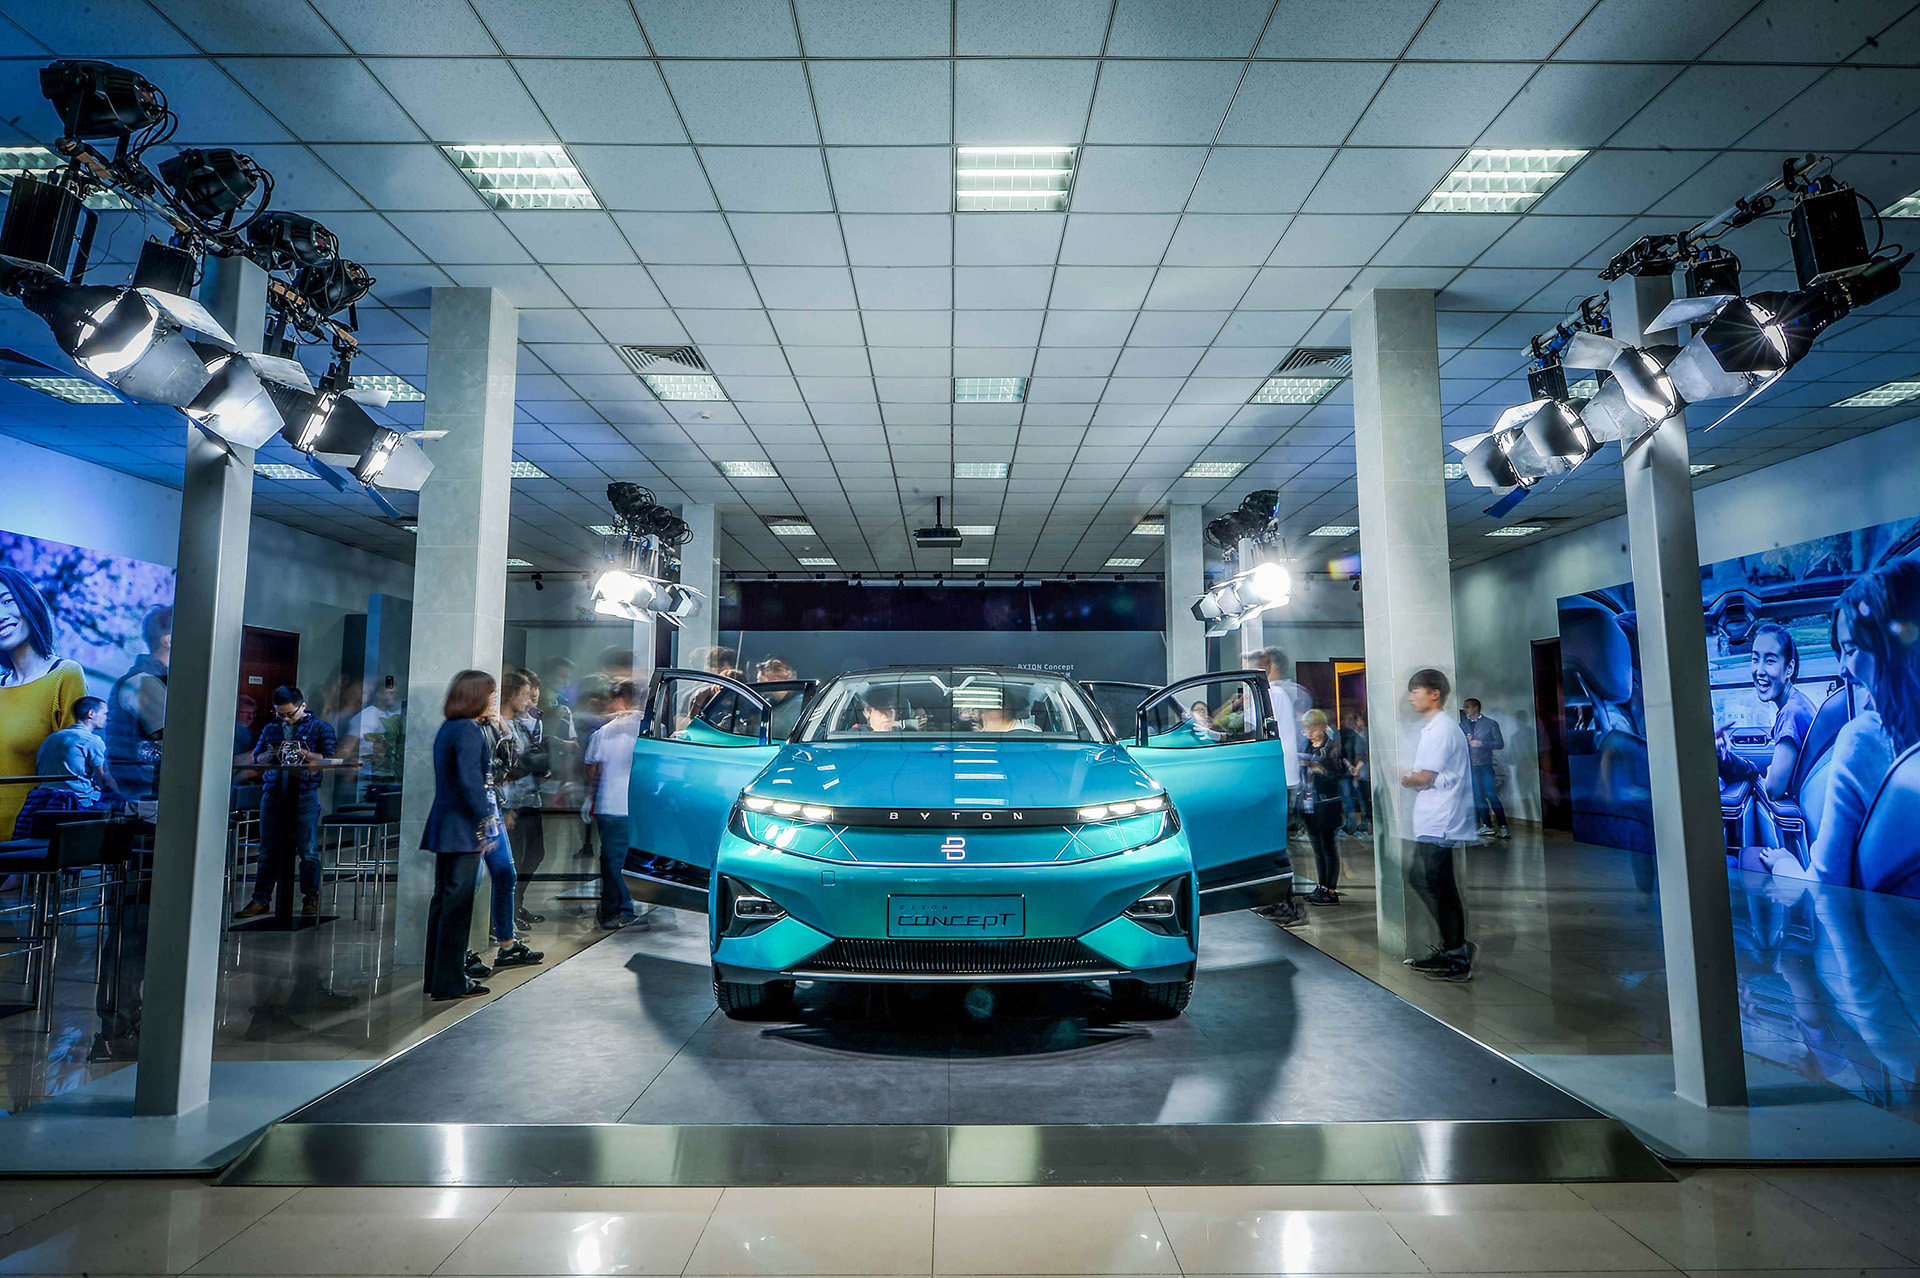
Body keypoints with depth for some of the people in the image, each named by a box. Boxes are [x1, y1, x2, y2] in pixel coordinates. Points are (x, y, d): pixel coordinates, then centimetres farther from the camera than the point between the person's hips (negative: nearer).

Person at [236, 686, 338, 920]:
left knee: (308, 851, -1)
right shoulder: (270, 729, 18)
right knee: (269, 851, 7)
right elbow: (256, 758, 16)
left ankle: (310, 899, 8)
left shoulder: (320, 727, 5)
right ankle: (261, 900, 13)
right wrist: (272, 753, -4)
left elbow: (330, 758, -4)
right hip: (273, 795, 4)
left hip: (305, 795, -4)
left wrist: (302, 753, -14)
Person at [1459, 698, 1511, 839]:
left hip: (1485, 764, -4)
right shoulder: (1463, 724, 14)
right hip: (1470, 765, 4)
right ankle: (1487, 826, 8)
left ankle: (1503, 826, -7)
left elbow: (1500, 744, -1)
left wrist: (1482, 743, -12)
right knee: (1478, 796, 3)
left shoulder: (1491, 724, 4)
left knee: (1491, 794, -10)